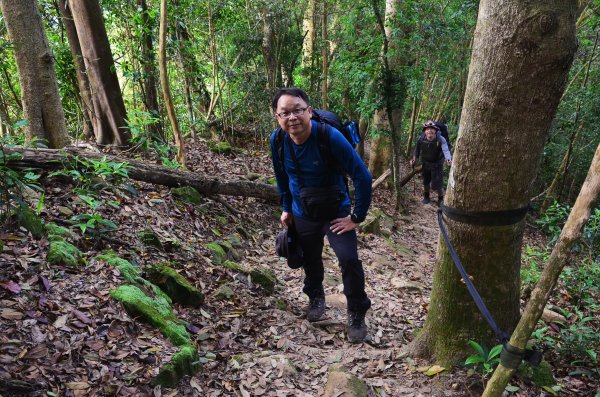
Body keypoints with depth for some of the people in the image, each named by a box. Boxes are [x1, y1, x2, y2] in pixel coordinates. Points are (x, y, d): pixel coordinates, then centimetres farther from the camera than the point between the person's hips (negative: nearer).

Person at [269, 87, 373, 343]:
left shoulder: (330, 137, -28)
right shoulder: (277, 140, -13)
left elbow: (362, 177, -23)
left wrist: (357, 217, -19)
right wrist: (286, 208, 11)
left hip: (336, 212, -4)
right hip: (303, 214, 4)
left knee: (349, 259, -16)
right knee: (310, 260, 18)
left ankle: (357, 316, 5)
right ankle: (315, 297, 46)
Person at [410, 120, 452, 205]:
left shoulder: (441, 139, -28)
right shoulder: (421, 139, -18)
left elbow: (446, 150, -44)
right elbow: (417, 149, 0)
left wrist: (448, 159, -62)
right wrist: (414, 158, -12)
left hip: (437, 164, -3)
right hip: (426, 163, 3)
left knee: (438, 184, -2)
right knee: (425, 181, 19)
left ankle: (441, 199, 26)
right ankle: (426, 197, 45)